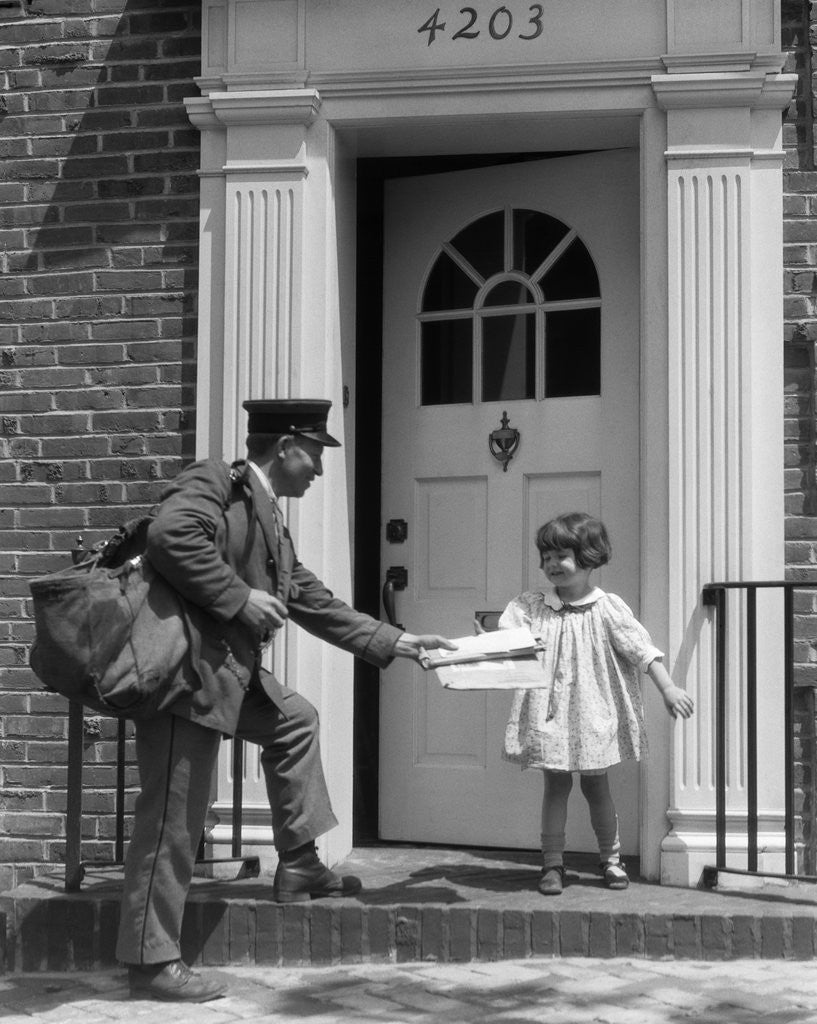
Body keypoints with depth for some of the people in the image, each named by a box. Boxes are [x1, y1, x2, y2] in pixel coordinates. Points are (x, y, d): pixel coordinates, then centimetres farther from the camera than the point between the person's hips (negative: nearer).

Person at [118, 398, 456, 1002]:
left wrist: (395, 642, 20)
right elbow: (170, 535, -29)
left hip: (232, 672, 10)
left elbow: (312, 601, 23)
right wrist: (240, 597, -22)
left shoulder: (269, 518, 20)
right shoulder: (215, 483, -9)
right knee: (175, 817, -5)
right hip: (188, 665, -10)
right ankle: (152, 961, 4)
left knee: (295, 720, 23)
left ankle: (299, 868, 27)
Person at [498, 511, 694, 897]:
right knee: (556, 783, 3)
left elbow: (641, 648, -7)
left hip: (592, 711, -1)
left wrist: (668, 688, -13)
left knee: (595, 784, 8)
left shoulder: (607, 608, -5)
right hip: (550, 711, 1)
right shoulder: (531, 606, 0)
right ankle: (552, 864, 12)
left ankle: (610, 858, 26)